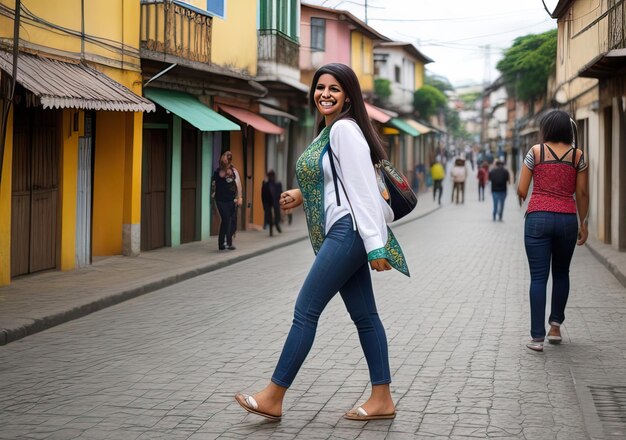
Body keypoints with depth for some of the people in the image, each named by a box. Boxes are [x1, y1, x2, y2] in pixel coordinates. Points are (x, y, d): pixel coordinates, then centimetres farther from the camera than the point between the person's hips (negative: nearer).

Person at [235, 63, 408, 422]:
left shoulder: (344, 129, -11)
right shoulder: (329, 131, 18)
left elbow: (363, 186, -18)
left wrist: (376, 244, -22)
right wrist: (303, 196, 11)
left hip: (348, 230, -10)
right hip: (341, 233, 10)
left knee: (306, 309, -6)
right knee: (364, 315, 9)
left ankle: (273, 398, 0)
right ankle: (382, 399, 12)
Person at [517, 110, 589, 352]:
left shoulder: (536, 151, 2)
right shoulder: (578, 156, 6)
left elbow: (521, 191, 1)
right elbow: (582, 193, 5)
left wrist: (527, 200, 23)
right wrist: (583, 223, 15)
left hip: (538, 217, -2)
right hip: (567, 218, 2)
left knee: (538, 277, 0)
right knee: (561, 273, 21)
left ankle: (537, 337, -3)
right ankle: (555, 325, 20)